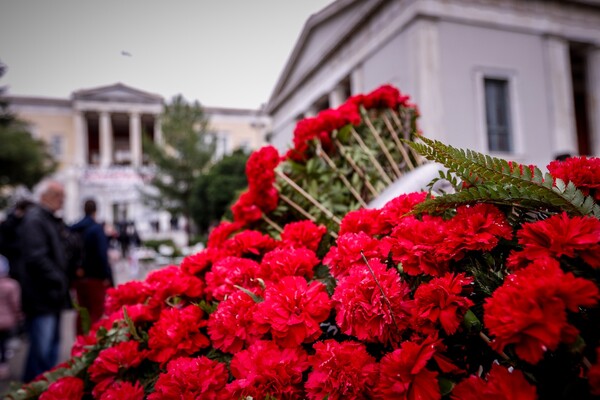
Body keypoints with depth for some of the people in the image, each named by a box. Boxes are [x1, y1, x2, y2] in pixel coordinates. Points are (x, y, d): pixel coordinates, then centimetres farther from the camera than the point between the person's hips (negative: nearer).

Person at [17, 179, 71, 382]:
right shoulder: (34, 220, -14)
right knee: (42, 349, -4)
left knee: (52, 344, 17)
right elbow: (36, 258, -23)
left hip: (52, 296, 9)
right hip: (41, 297, -9)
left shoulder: (53, 220, 15)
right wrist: (59, 281, -18)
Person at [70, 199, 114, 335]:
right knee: (97, 311, 2)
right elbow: (102, 254, -20)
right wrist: (107, 275, -17)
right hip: (95, 277, -6)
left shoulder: (73, 229, 6)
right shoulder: (97, 228, -13)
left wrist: (73, 273, 12)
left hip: (79, 277, 6)